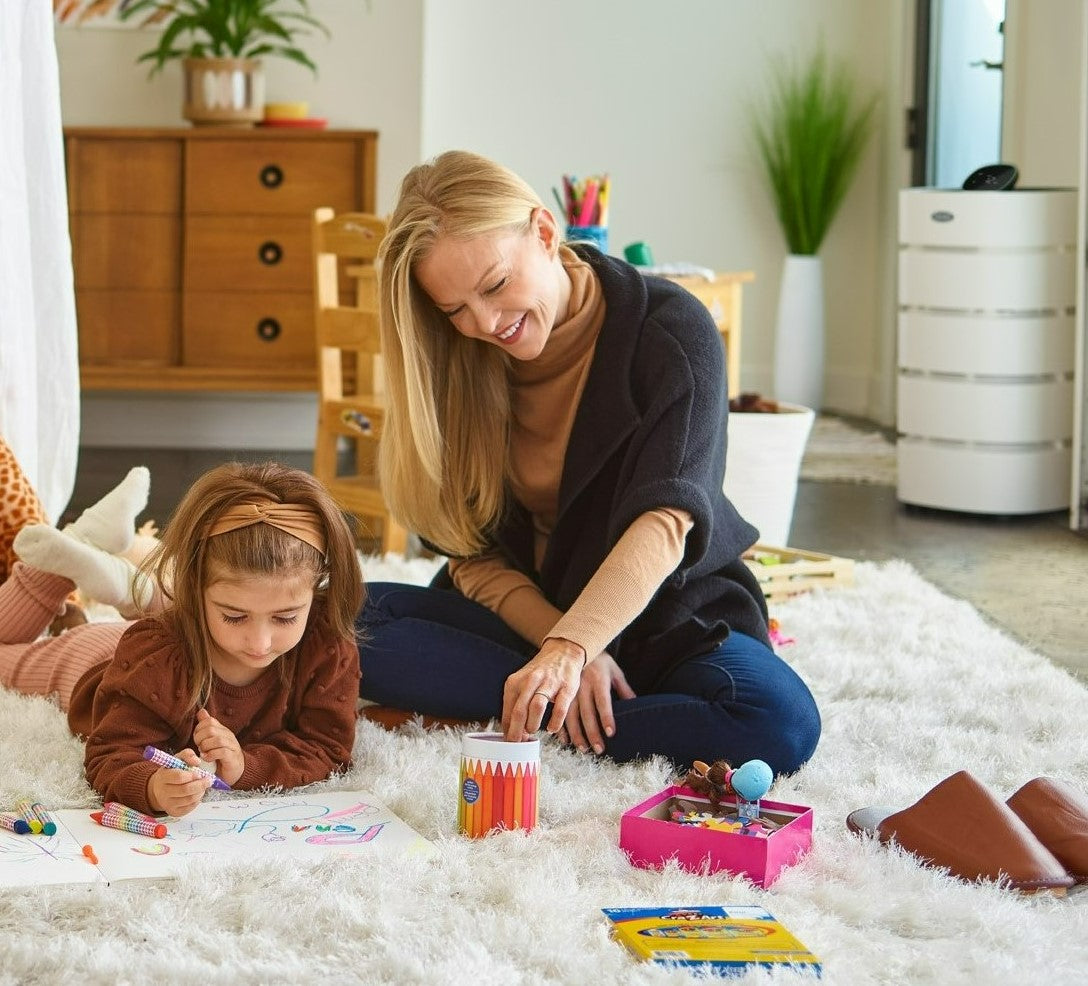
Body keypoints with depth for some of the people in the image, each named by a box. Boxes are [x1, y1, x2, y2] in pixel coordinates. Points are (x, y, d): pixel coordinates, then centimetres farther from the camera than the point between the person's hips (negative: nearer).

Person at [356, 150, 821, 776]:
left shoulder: (673, 330, -16)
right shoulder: (459, 368, -4)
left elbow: (666, 523, -28)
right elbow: (472, 552, -4)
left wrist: (568, 649, -43)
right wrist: (559, 643, -22)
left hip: (666, 612, -3)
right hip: (526, 611, 3)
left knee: (783, 725, -34)